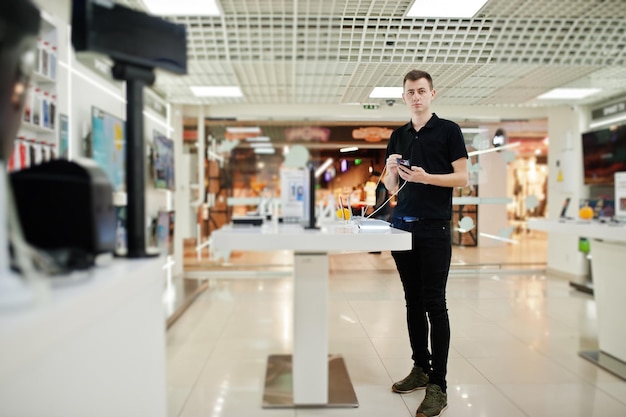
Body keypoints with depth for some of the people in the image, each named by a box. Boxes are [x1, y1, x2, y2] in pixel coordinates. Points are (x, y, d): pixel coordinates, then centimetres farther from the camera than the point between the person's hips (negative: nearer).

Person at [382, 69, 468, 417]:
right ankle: (420, 368, 23)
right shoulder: (398, 136, 15)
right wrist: (391, 171, -6)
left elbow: (462, 178, -3)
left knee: (434, 303, -4)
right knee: (413, 300, 10)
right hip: (402, 225, 5)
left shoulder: (448, 130, 2)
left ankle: (438, 385, 3)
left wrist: (426, 177, -17)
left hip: (434, 228, -5)